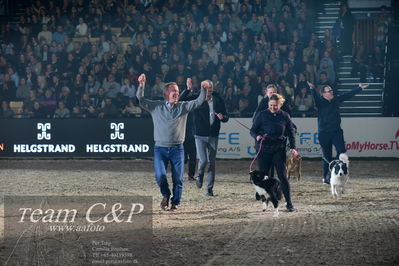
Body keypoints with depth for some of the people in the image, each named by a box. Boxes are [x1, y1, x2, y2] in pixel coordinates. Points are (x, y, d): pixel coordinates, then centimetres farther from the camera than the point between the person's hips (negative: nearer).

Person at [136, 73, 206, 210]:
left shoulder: (183, 106, 8)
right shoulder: (156, 106, 6)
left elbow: (198, 102, 1)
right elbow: (141, 100, -3)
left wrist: (203, 89, -15)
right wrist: (141, 85, -18)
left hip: (177, 148, 1)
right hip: (160, 148, -1)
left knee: (178, 178, -1)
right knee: (160, 175, -12)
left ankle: (175, 202, 15)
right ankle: (166, 195, 15)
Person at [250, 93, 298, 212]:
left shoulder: (285, 116, 2)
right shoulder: (262, 115, -2)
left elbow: (291, 133, 11)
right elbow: (253, 130, 4)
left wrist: (293, 148, 1)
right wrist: (257, 136, -18)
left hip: (279, 149, 0)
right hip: (263, 149, 0)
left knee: (282, 176, -6)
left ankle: (289, 203, -3)